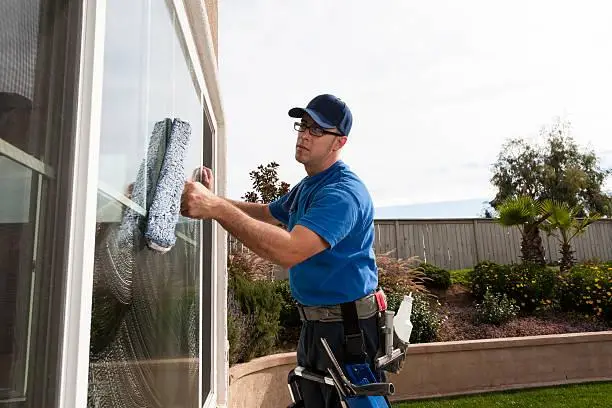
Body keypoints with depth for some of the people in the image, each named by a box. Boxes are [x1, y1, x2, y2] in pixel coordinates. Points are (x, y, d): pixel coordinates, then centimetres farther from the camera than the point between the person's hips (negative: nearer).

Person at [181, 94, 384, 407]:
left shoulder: (343, 192, -23)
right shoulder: (305, 187, 10)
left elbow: (289, 251, -36)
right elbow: (266, 213, 24)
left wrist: (218, 209, -38)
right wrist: (212, 200, 10)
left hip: (348, 328, -9)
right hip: (313, 323, 10)